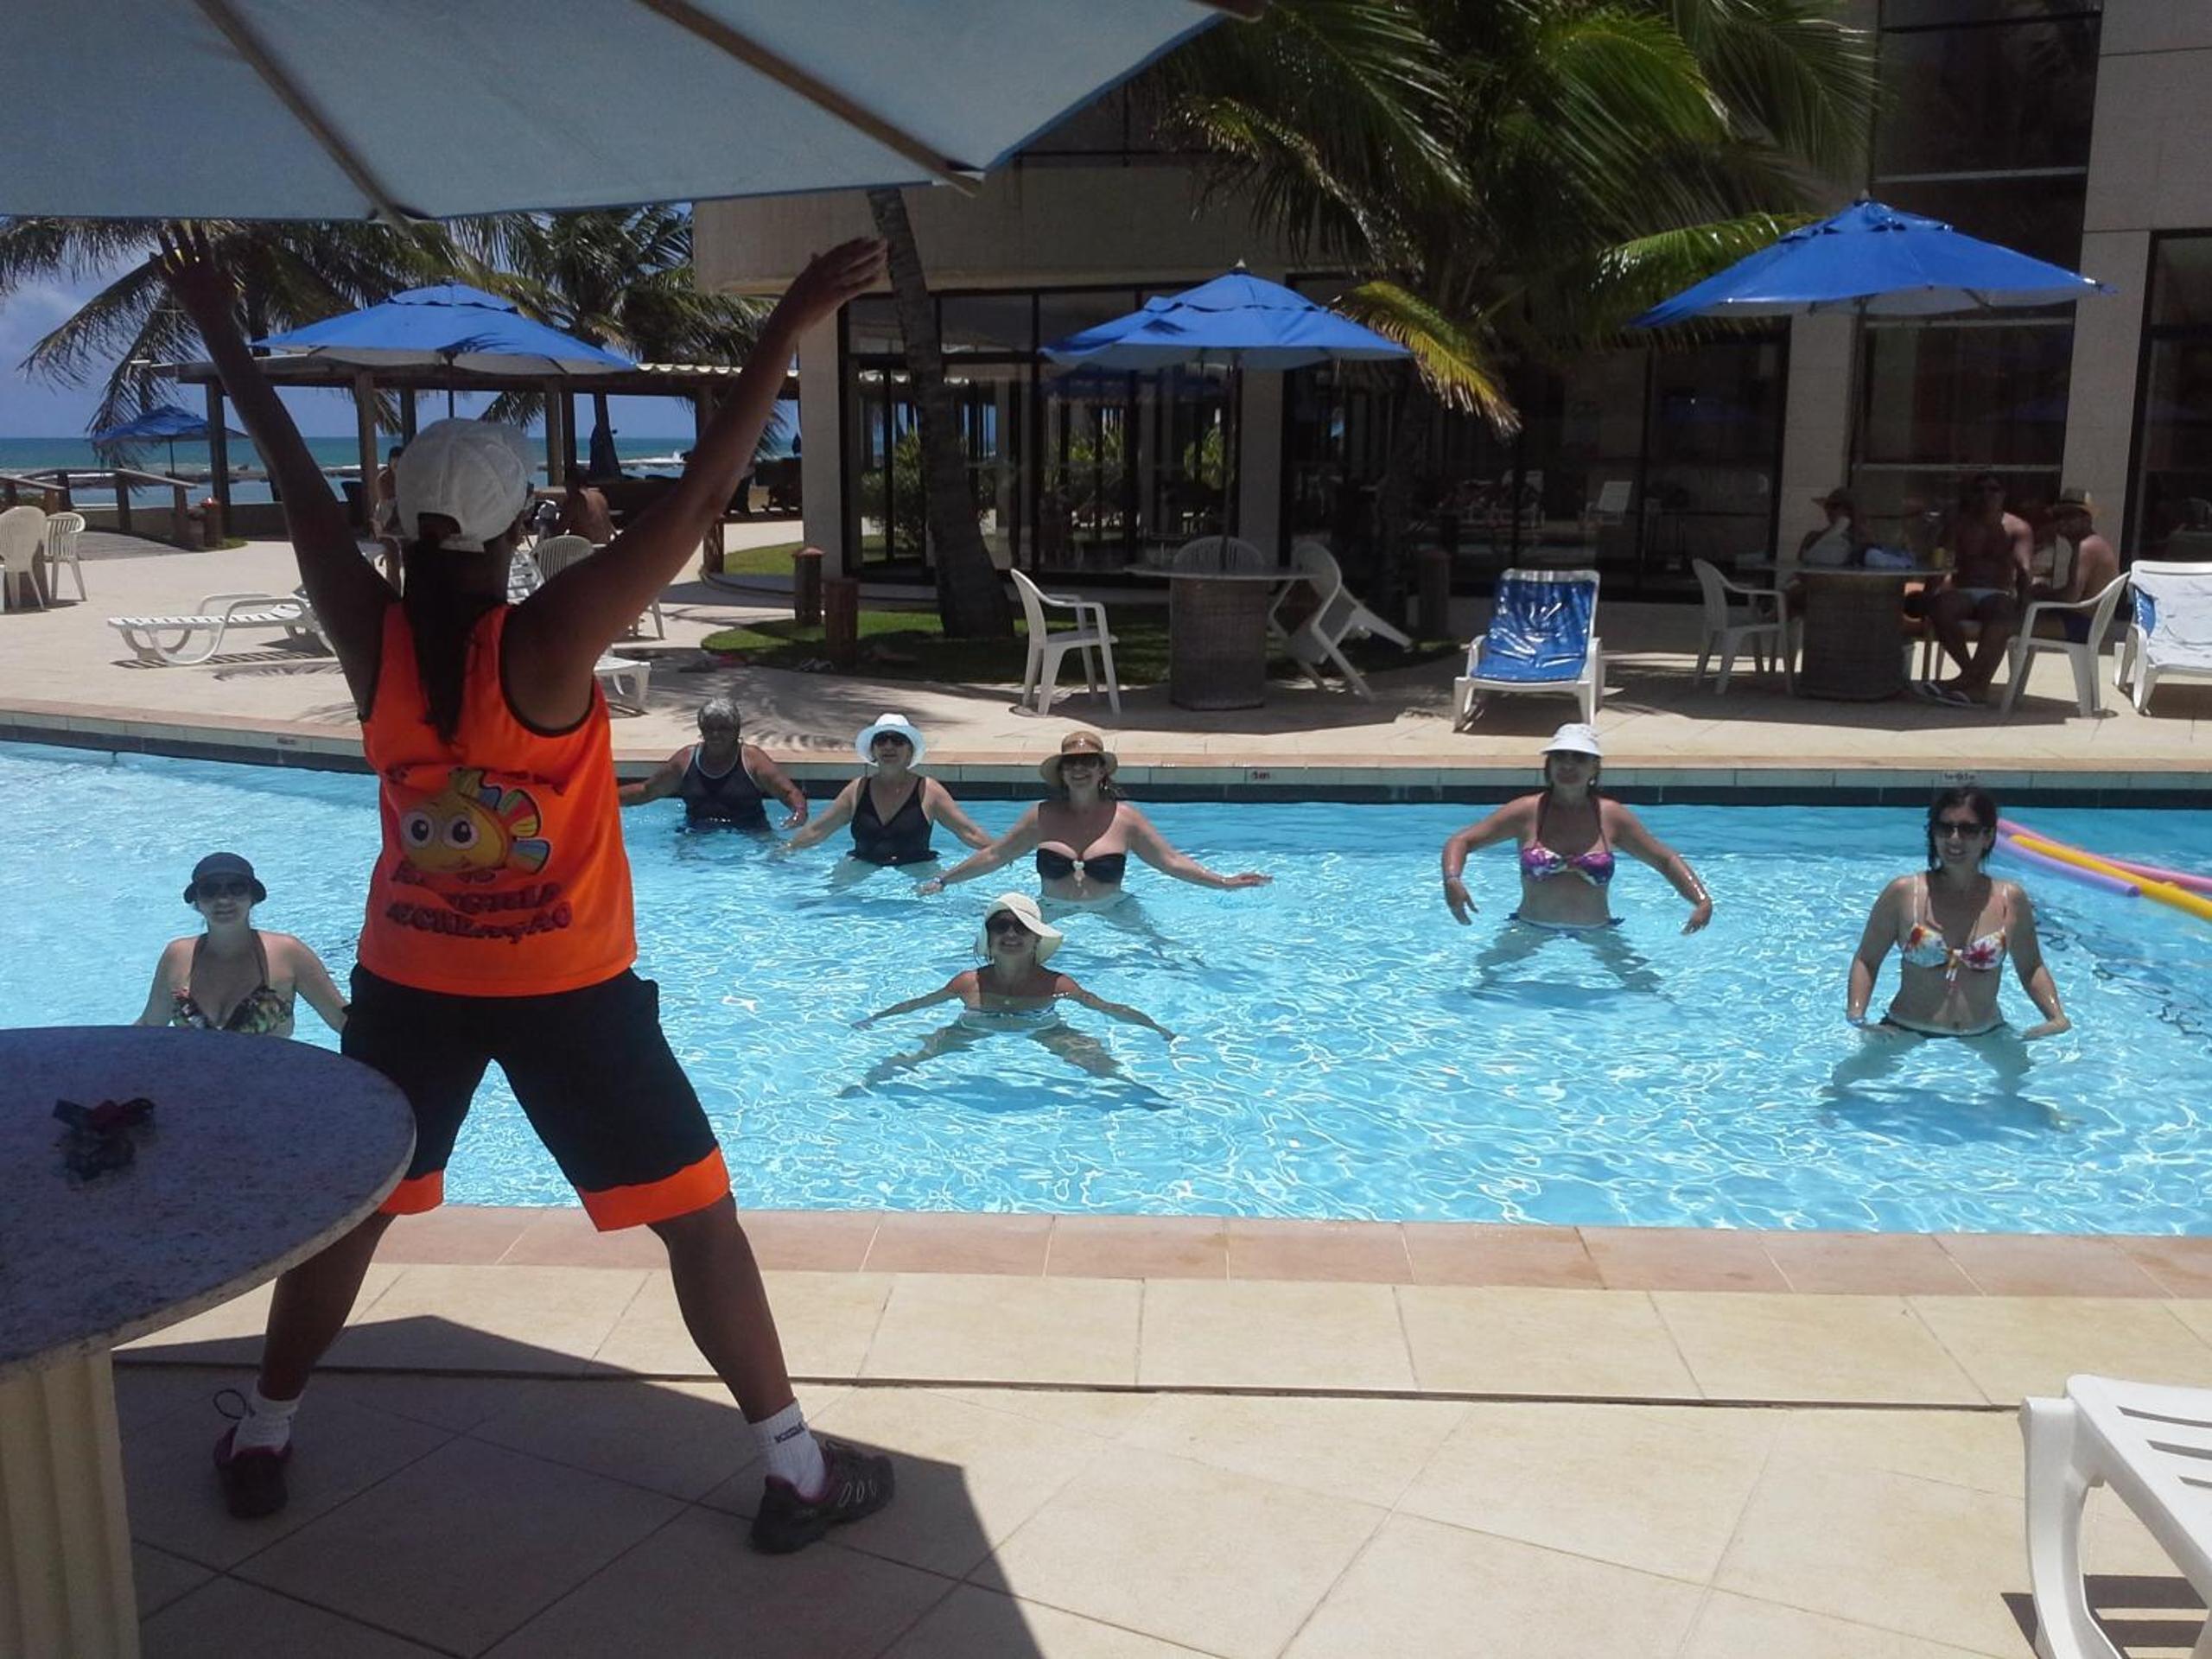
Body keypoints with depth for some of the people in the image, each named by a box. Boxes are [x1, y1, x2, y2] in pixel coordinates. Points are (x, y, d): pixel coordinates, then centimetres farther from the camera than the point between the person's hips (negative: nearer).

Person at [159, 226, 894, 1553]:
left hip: (409, 984, 4)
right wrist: (788, 331, -24)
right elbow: (699, 503, -24)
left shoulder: (373, 638, -8)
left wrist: (223, 333, 19)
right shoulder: (549, 641, -20)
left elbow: (302, 485, 5)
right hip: (569, 992, -4)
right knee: (699, 1217, 5)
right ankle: (800, 1474, 10)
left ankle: (263, 1442, 37)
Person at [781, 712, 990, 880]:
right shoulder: (857, 790, 9)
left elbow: (970, 832, -1)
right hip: (863, 865, 2)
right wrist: (786, 850, 10)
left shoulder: (929, 791, 1)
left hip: (916, 867, -2)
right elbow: (816, 831, 16)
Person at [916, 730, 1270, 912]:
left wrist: (1223, 882, -9)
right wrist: (944, 881, 7)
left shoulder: (1125, 818, 3)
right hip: (1053, 916, 1)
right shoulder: (1043, 816, 6)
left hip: (1111, 914, -1)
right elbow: (993, 856, 11)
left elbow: (1172, 861, 1)